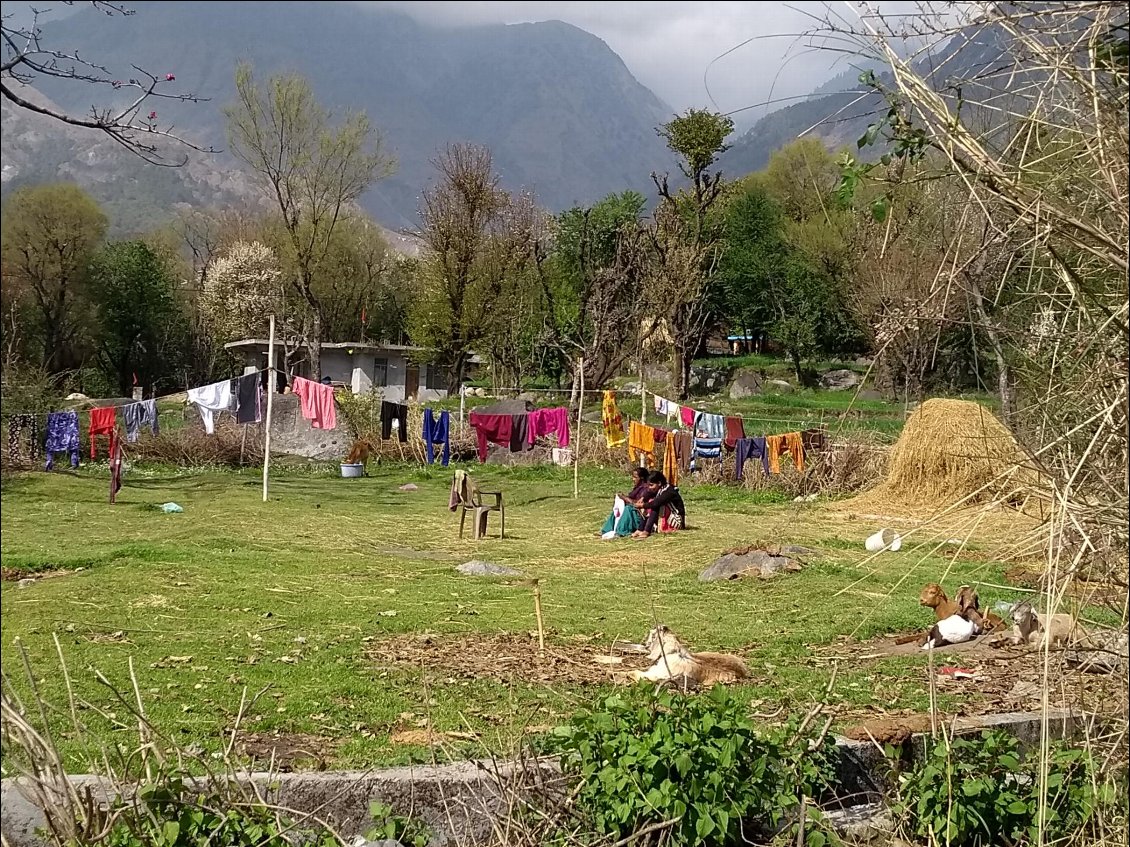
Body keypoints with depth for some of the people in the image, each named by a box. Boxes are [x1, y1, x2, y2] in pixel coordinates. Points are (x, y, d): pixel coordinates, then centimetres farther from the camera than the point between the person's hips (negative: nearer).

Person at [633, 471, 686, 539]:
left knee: (655, 507, -24)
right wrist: (643, 499, -23)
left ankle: (646, 531, -33)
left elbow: (656, 503, -33)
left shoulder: (669, 491, -22)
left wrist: (642, 505, -25)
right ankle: (640, 530, -18)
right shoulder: (659, 489, 3)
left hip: (676, 520, -8)